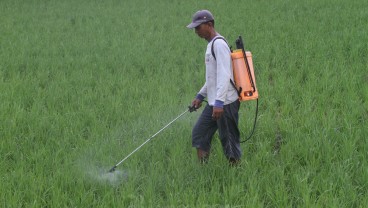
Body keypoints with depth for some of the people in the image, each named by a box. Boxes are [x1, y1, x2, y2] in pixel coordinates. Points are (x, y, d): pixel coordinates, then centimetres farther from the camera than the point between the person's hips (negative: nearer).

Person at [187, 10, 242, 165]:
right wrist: (200, 96, 25)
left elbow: (224, 75, -23)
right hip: (214, 103, 10)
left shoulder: (219, 44, -14)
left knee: (229, 141, -5)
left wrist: (219, 102, -29)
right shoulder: (211, 44, 17)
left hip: (225, 103, -10)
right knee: (199, 134, 10)